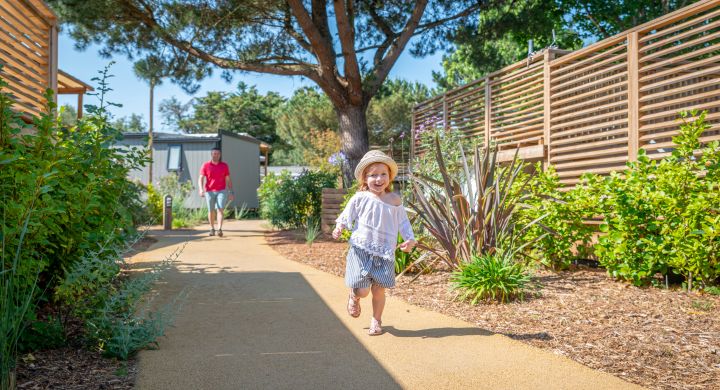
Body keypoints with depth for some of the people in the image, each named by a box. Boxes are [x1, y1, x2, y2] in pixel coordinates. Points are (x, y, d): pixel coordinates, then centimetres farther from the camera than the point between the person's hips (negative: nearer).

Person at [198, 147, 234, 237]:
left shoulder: (224, 166, 4)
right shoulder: (205, 166, 1)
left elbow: (228, 180, 8)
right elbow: (201, 179, -5)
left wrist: (231, 192, 4)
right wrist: (201, 189, -21)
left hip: (221, 191, -1)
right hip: (209, 192, 1)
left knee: (220, 209, -14)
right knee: (211, 211, 10)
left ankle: (219, 229, -23)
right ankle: (212, 228, 26)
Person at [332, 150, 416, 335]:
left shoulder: (395, 200, 4)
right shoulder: (360, 198, -4)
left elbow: (403, 222, 11)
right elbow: (347, 215, 5)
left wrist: (410, 239, -3)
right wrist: (339, 228, -13)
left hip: (384, 252, 2)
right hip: (361, 250, -2)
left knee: (378, 290, 5)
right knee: (362, 290, -6)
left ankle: (376, 321, 28)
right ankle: (353, 297, 31)